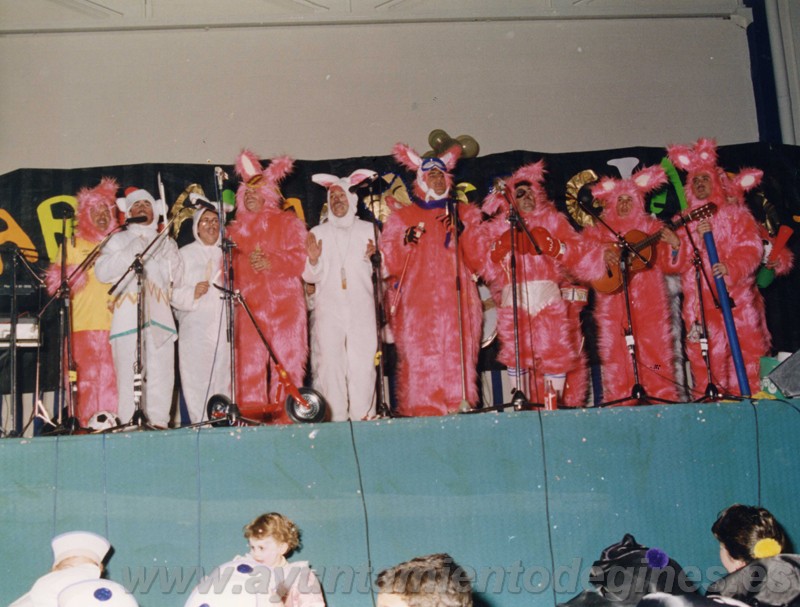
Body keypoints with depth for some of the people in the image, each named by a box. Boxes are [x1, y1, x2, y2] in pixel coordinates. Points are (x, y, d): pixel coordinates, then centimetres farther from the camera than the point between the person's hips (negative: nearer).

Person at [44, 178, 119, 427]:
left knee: (111, 377, -6)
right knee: (86, 376, -8)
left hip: (114, 322, 1)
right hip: (83, 323, -1)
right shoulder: (74, 244, 14)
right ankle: (87, 423, -5)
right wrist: (84, 266, -9)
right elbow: (58, 281, 5)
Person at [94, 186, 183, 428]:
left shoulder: (166, 242, 25)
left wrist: (169, 252, 2)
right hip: (128, 316, -3)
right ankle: (130, 424, -11)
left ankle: (158, 421, -5)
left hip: (159, 316, 3)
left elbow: (176, 278, 15)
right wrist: (131, 251, -4)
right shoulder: (119, 240, 17)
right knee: (130, 375, -12)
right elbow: (102, 271, 2)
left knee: (161, 373, -7)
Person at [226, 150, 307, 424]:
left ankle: (285, 413, -8)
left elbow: (299, 258, 1)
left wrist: (270, 262, -14)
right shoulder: (235, 229, 23)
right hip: (248, 303, 2)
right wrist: (248, 262, -8)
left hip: (283, 301, -2)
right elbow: (229, 265, 13)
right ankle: (250, 417, -7)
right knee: (249, 361, -7)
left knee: (286, 357, -8)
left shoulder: (288, 223, 14)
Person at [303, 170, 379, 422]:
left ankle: (363, 415, -3)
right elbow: (311, 277, 10)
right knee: (330, 360, -9)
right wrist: (313, 260, -9)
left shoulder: (367, 229, 15)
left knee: (363, 360, -8)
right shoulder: (318, 233, 15)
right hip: (328, 308, 0)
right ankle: (335, 417, -6)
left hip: (361, 307, 0)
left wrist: (372, 257, -5)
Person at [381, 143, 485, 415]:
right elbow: (390, 264, 6)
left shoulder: (465, 213, 19)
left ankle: (459, 406, -4)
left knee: (457, 353, -8)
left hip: (456, 300, 1)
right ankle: (421, 410, -9)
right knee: (420, 357, -11)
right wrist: (406, 242, -12)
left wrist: (462, 231, -5)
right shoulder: (402, 217, 14)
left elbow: (477, 260, 9)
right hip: (418, 302, -1)